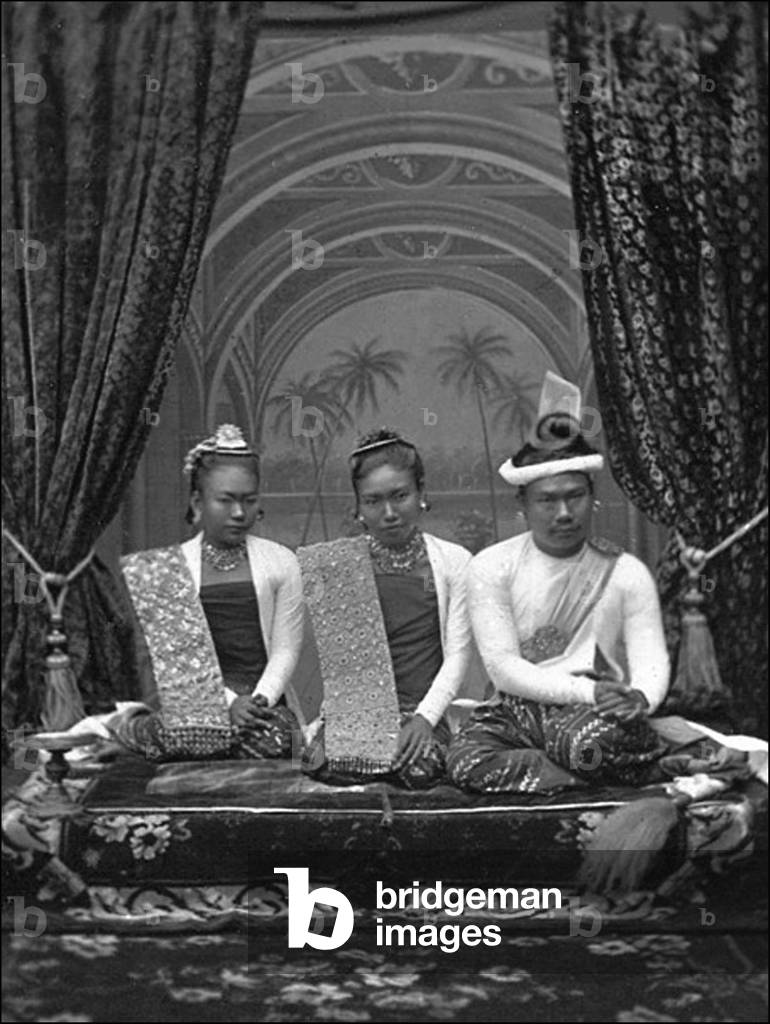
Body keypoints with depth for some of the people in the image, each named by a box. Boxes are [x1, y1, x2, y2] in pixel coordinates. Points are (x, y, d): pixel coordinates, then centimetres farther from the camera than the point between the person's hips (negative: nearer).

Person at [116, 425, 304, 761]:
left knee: (274, 732, -32)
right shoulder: (169, 568, 7)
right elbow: (177, 655, -1)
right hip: (200, 706, -2)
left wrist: (259, 700, -14)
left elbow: (285, 649, 4)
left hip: (264, 705, 3)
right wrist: (228, 703, -15)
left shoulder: (280, 562, 9)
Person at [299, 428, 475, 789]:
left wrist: (425, 717, -11)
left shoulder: (453, 561, 7)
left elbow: (457, 654, 3)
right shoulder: (337, 564, 9)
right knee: (335, 765, -33)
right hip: (352, 713, 0)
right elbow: (334, 650, 10)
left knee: (417, 766, -33)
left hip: (422, 712, 0)